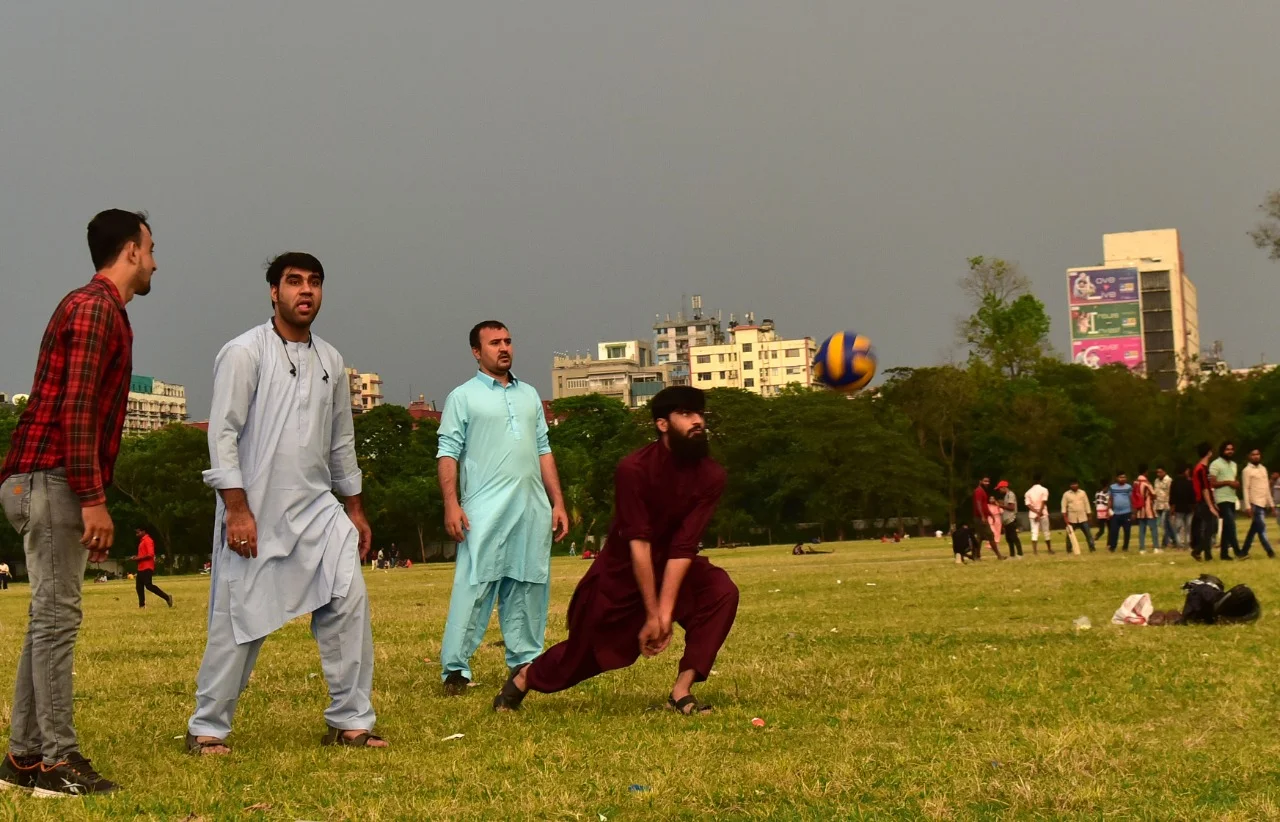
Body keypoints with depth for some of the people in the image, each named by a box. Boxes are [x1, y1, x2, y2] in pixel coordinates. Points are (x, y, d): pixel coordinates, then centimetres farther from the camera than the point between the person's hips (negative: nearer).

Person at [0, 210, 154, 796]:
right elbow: (76, 409, -19)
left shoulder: (102, 309, 22)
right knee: (56, 615, -9)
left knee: (49, 618, 10)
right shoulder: (95, 307, -10)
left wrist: (92, 500, 23)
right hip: (53, 480, -10)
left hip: (48, 483, 10)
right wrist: (93, 499, -23)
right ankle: (57, 762, -8)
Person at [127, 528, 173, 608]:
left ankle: (167, 597, -14)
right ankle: (142, 605, 13)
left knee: (148, 585, -16)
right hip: (141, 568, 11)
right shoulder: (142, 541, 19)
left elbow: (150, 554, -22)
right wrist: (136, 557, 11)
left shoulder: (148, 540, -13)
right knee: (139, 586, 9)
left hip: (147, 568, -11)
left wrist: (138, 558, -18)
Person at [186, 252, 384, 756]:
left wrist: (355, 508, 19)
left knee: (348, 604, -6)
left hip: (317, 507, 5)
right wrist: (237, 508, -18)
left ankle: (350, 721, 3)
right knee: (240, 622, -1)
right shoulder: (244, 353, -6)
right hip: (256, 513, -5)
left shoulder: (330, 361, 12)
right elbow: (223, 432, -11)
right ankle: (207, 729, 13)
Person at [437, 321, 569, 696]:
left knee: (529, 587, 6)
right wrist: (451, 504, -14)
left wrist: (558, 502, 13)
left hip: (533, 509, 5)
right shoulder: (463, 396, 4)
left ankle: (526, 661, 14)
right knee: (474, 584, -9)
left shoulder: (529, 394, 19)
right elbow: (448, 453, -3)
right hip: (485, 509, -5)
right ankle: (455, 668, -8)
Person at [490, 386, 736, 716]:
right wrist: (652, 615, -30)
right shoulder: (635, 468, -27)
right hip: (623, 569, -3)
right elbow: (639, 543, -29)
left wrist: (666, 614, -29)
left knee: (722, 592, -26)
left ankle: (682, 691, -18)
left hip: (675, 567, 3)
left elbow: (683, 547, -23)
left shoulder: (710, 476, -19)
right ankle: (525, 677, 40)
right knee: (587, 648, 7)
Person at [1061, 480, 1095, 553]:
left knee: (1088, 533, -2)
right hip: (1072, 519, -1)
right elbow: (1064, 506, -2)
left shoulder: (1082, 493, 6)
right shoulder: (1066, 494, 0)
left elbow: (1086, 504, 10)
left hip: (1083, 518, 1)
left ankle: (1092, 547, 2)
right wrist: (1065, 517, -11)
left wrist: (1088, 515, 8)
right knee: (1070, 534, 3)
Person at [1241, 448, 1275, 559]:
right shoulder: (1247, 470, -5)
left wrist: (1271, 503, 16)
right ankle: (1269, 551, -6)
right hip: (1255, 503, -7)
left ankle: (1244, 551, 13)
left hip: (1264, 503, 7)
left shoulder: (1263, 468, 16)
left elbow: (1267, 488, 20)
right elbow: (1246, 489, -9)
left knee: (1254, 528, 8)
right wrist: (1247, 506, -15)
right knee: (1261, 528, -9)